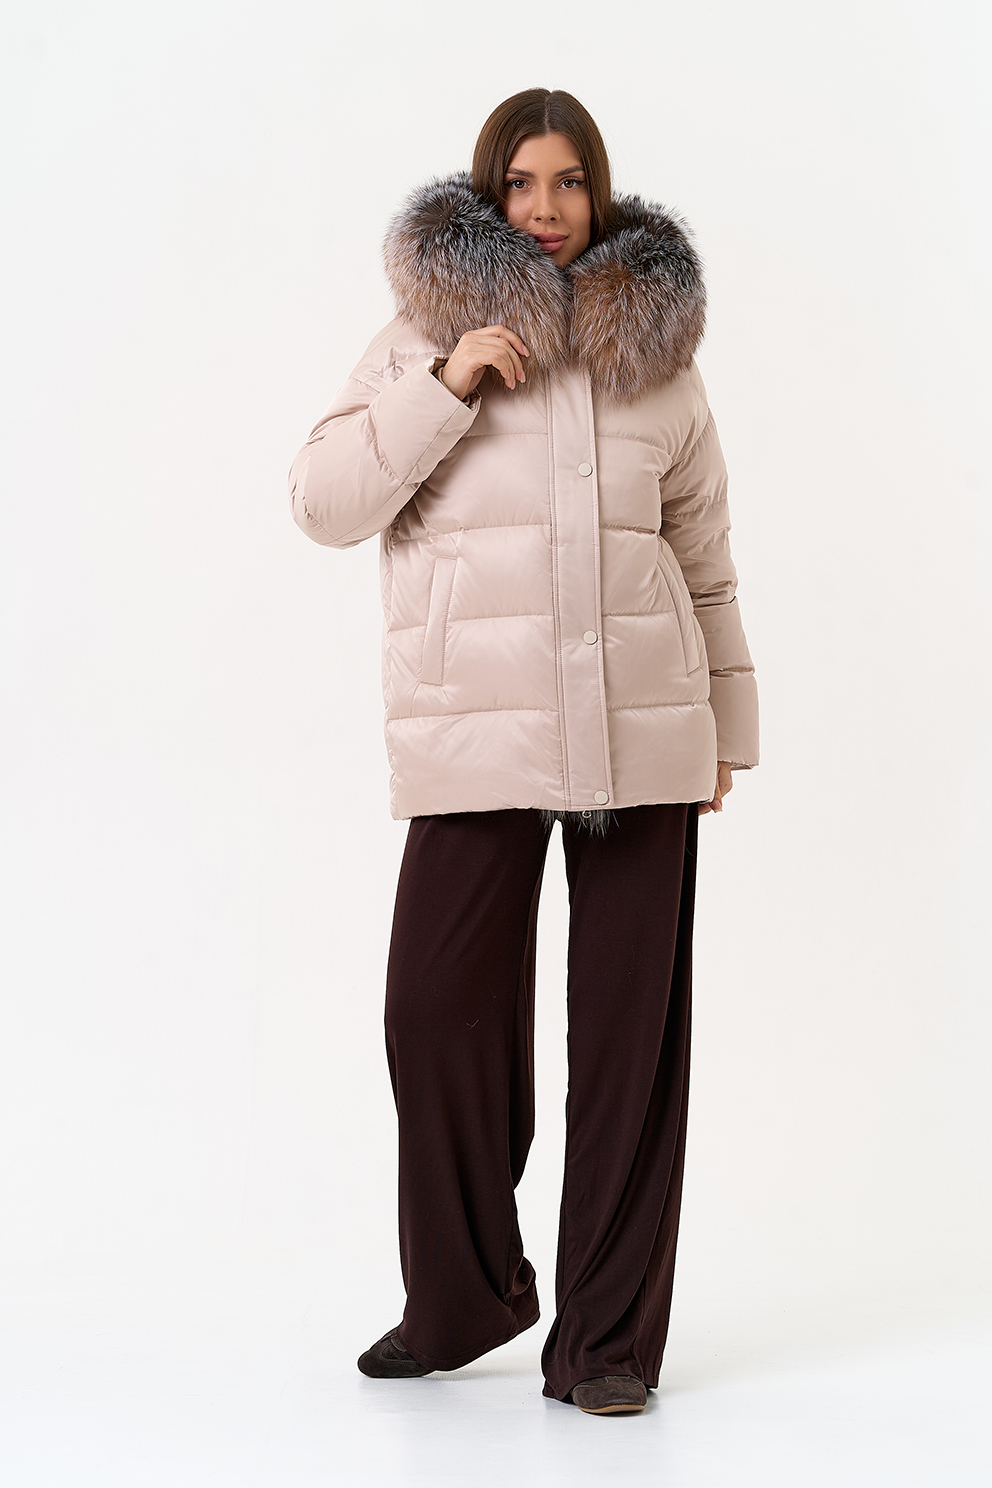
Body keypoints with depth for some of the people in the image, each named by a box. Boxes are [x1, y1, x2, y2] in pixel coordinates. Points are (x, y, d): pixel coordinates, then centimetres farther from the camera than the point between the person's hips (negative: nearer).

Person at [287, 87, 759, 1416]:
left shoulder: (657, 347, 13)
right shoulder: (421, 339, 8)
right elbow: (325, 501, -1)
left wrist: (725, 715, 18)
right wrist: (445, 383, -11)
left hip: (640, 734, 2)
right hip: (475, 734, -1)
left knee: (630, 1024, 2)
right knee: (441, 1009, -4)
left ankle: (609, 1336, 11)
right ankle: (463, 1300, 19)